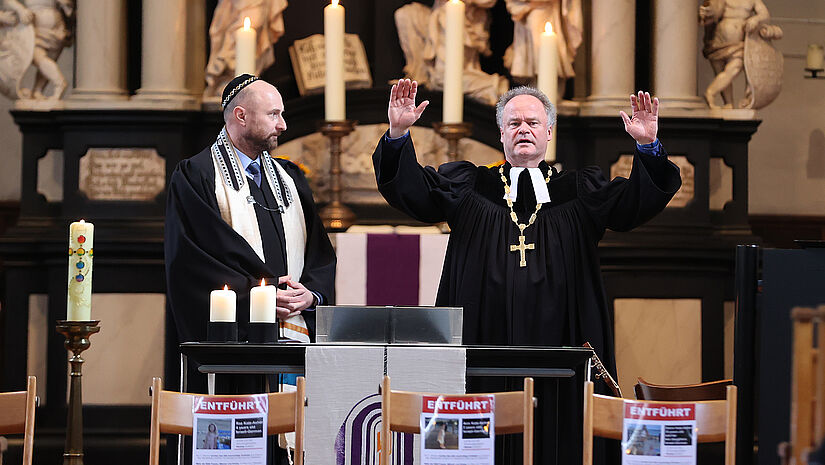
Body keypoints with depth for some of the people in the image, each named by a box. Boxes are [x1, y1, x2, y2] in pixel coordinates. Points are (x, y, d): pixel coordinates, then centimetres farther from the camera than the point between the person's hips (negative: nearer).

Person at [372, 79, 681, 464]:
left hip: (557, 344, 0)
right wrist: (398, 134, -15)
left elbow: (639, 200, 2)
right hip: (485, 342, 0)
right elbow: (409, 188, 2)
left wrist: (648, 147, -16)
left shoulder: (578, 192, 13)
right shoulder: (470, 187, 13)